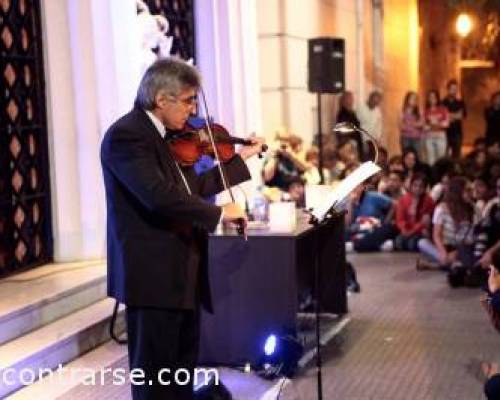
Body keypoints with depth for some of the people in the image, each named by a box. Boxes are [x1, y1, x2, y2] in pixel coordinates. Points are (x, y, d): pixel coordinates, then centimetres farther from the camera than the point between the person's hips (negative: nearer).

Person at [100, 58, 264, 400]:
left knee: (184, 369, 18)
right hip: (153, 275, -10)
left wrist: (241, 159, 21)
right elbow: (160, 195, -30)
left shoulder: (168, 136, 11)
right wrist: (219, 213, -22)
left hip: (183, 271, 10)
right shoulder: (125, 136, -17)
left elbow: (192, 188, 21)